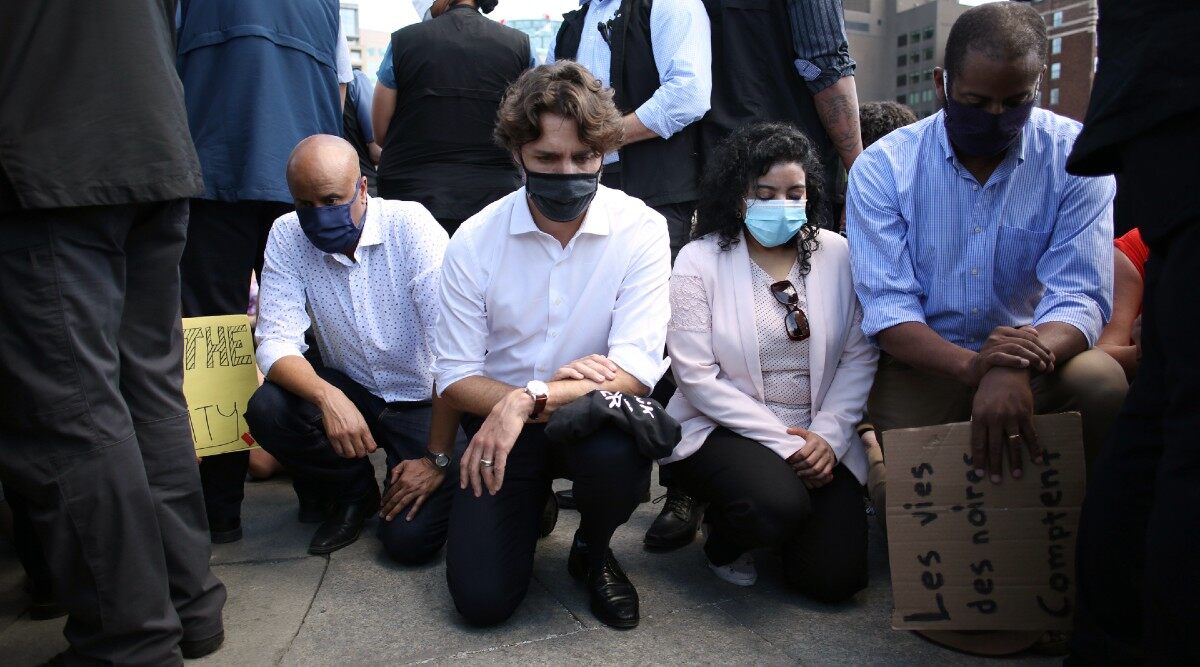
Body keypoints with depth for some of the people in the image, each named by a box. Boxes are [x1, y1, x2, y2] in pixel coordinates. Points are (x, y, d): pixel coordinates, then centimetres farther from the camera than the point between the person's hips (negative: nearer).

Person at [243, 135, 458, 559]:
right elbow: (276, 344, -14)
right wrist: (328, 396, -36)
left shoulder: (409, 225, -19)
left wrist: (438, 458, -26)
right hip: (349, 392, 4)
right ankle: (353, 491, 3)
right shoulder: (286, 236, -8)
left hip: (422, 399, -4)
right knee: (266, 410, -25)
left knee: (409, 537, -20)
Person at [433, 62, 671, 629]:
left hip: (596, 413, -1)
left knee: (615, 455, -36)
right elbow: (454, 376, -8)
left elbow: (636, 370, -20)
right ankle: (533, 503, 24)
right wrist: (544, 395, -25)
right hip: (500, 419, 1)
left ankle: (593, 549, 1)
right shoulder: (474, 241, -8)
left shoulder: (640, 231, -12)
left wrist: (529, 398, -33)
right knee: (481, 597, -12)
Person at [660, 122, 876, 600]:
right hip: (725, 430, -3)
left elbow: (859, 356, 2)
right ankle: (724, 534, 5)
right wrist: (783, 441, -16)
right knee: (778, 507, -33)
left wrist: (827, 436, -11)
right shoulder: (699, 260, -7)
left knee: (836, 576, -10)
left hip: (816, 440, 3)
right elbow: (696, 375, -12)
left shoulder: (836, 255, 2)